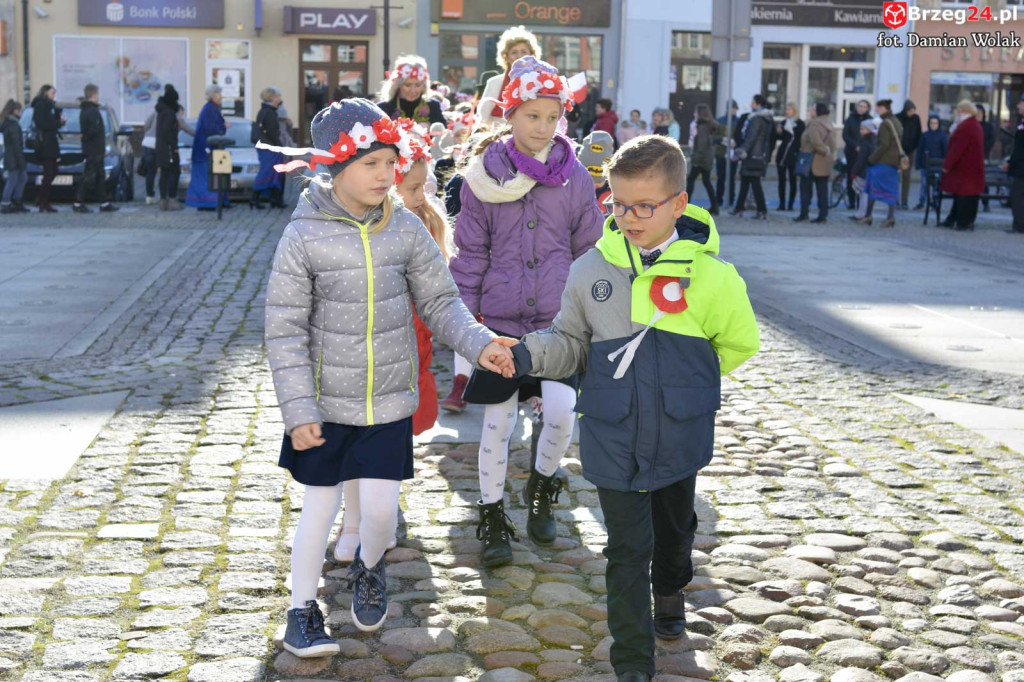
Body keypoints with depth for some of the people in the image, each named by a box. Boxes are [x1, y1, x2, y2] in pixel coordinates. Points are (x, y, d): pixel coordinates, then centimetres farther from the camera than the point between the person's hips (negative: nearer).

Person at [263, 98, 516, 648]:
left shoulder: (406, 228, -5)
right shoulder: (304, 236, -13)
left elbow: (440, 302, 2)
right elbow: (284, 331, -10)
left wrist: (478, 344, -15)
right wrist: (298, 411, -14)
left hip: (390, 400, 2)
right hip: (326, 402, -2)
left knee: (380, 508, 3)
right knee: (320, 505, 10)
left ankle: (368, 568, 39)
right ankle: (302, 609, 31)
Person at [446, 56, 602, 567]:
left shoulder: (574, 176, 1)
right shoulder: (485, 176, -2)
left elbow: (589, 249, 9)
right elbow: (470, 251, 3)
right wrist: (465, 312, 0)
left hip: (558, 319, 1)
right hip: (499, 318, 0)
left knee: (561, 413, -12)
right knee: (498, 422, 6)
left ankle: (541, 488, 19)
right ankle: (493, 517, 23)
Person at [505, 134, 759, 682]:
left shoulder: (710, 274, -11)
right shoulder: (591, 270, -6)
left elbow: (739, 344, 4)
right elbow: (572, 343, 3)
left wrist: (687, 375, 6)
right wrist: (529, 354, -14)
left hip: (680, 435, 1)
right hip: (613, 436, -1)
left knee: (675, 525, 25)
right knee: (627, 547, 3)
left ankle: (670, 592, 56)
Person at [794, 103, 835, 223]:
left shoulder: (814, 125, -15)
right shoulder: (827, 125, 13)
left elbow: (816, 142, -26)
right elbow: (832, 143, 16)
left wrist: (825, 151, -14)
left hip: (813, 162, -8)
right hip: (825, 163, 8)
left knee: (805, 187, 2)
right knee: (822, 189, 7)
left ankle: (804, 213, -1)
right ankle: (823, 215, 5)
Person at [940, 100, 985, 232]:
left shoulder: (964, 127, -18)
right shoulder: (976, 125, 15)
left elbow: (957, 149, -21)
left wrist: (947, 165, -16)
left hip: (964, 169, -10)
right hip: (974, 167, 10)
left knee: (962, 195, -5)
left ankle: (963, 222, -3)